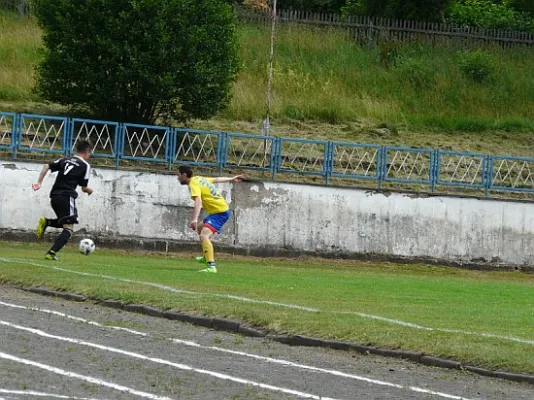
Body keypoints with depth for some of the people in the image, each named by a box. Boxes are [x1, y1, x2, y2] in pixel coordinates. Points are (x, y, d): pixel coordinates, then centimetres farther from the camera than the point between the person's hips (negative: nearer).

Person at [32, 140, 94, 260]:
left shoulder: (65, 160, 19)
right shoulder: (85, 166, 3)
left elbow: (47, 166, 7)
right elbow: (84, 188, 4)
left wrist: (39, 182, 4)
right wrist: (90, 190, 26)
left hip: (54, 196, 7)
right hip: (67, 197, -7)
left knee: (64, 223, 26)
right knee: (68, 228, -6)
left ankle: (46, 222, -2)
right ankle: (52, 252, -23)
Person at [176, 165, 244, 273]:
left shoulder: (193, 184, -17)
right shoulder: (198, 179, 10)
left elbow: (198, 201, -34)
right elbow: (217, 179, 25)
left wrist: (194, 219, -47)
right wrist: (232, 179, 42)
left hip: (219, 212, -11)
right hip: (223, 209, 11)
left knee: (204, 236, -27)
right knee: (200, 228, 33)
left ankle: (211, 266, -41)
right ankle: (207, 257, 46)